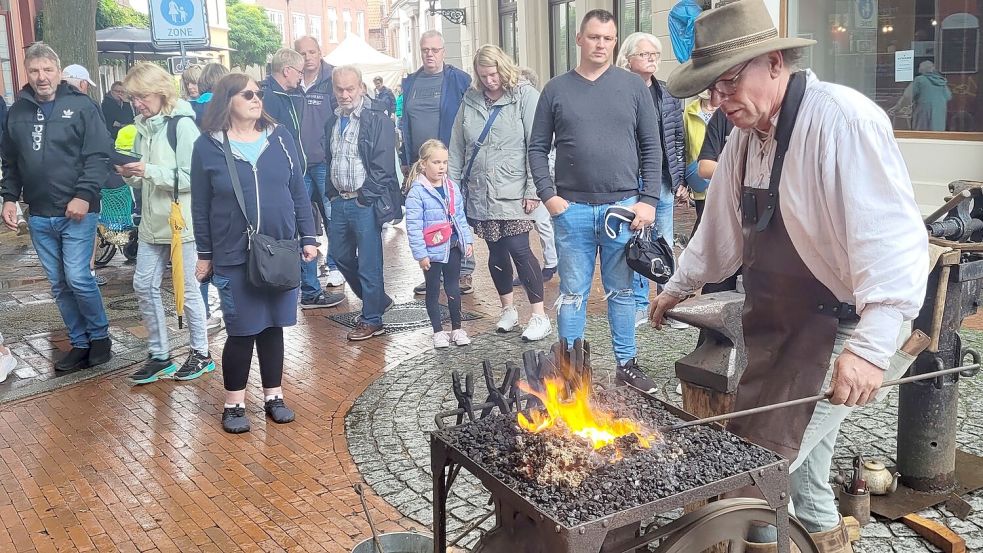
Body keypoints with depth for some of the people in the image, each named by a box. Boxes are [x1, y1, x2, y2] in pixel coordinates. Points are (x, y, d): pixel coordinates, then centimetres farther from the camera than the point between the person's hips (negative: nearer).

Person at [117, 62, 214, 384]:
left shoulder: (182, 125, -12)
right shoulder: (143, 127, 9)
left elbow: (192, 178, -17)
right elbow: (144, 182, 17)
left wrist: (150, 171, -22)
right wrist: (130, 174, -4)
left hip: (182, 221, -7)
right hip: (152, 222, 7)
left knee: (186, 288, 3)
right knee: (144, 285, 8)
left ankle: (201, 353, 19)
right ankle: (159, 355, 21)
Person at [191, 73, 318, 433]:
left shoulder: (279, 137, 2)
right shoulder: (208, 146, -3)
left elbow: (298, 191, 7)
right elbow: (200, 206, 1)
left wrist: (308, 238, 4)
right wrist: (204, 254, 3)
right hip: (233, 257, -2)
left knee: (272, 326, 11)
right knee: (242, 331, 2)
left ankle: (273, 396, 25)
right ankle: (234, 404, 19)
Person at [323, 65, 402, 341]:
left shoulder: (378, 119, -10)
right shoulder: (332, 121, 13)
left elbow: (382, 165, -14)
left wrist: (365, 196, -14)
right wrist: (332, 194, 12)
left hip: (365, 202, -8)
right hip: (340, 201, 8)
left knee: (369, 263, -1)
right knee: (341, 256, 16)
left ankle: (372, 320, 12)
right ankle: (377, 299, 34)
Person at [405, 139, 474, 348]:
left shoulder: (453, 188, 4)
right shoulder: (417, 192, -14)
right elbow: (413, 226, -15)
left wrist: (468, 239, 8)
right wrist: (420, 253, -17)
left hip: (453, 247, 5)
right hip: (432, 251, -5)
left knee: (453, 288, 14)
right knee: (433, 290, 9)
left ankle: (457, 328, 25)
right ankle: (438, 331, 19)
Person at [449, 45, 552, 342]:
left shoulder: (525, 96, -5)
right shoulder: (470, 100, 9)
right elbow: (457, 147, 11)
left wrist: (533, 190, -12)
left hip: (513, 193, -4)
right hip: (479, 193, 4)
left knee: (519, 250, -8)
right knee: (496, 252, 11)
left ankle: (540, 316, 2)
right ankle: (508, 309, 28)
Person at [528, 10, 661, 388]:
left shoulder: (633, 87, 5)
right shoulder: (556, 89, 5)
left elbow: (651, 148, 5)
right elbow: (538, 148, 6)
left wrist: (649, 200, -3)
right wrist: (548, 195, -6)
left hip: (623, 206, 1)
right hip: (571, 209, 0)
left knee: (622, 290, 11)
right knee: (573, 292, 7)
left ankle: (626, 363, 23)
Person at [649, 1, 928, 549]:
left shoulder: (843, 119, -21)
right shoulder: (747, 135, 5)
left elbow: (894, 237, -29)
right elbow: (724, 226, 19)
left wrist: (871, 346, -37)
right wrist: (680, 285, 29)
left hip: (842, 327, -8)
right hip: (777, 322, 8)